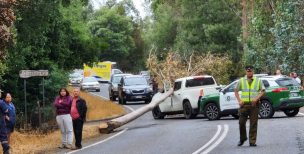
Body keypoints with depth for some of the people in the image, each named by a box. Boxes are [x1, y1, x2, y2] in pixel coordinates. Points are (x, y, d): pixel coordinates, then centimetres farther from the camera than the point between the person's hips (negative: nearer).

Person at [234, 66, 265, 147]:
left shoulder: (258, 81, 10)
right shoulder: (241, 81, 10)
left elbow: (263, 91, 9)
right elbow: (236, 91, 13)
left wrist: (257, 98, -7)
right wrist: (239, 100, 0)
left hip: (254, 104, 0)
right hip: (244, 104, 1)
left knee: (253, 124, -2)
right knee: (241, 122, -1)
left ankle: (252, 141, 3)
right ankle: (242, 138, 20)